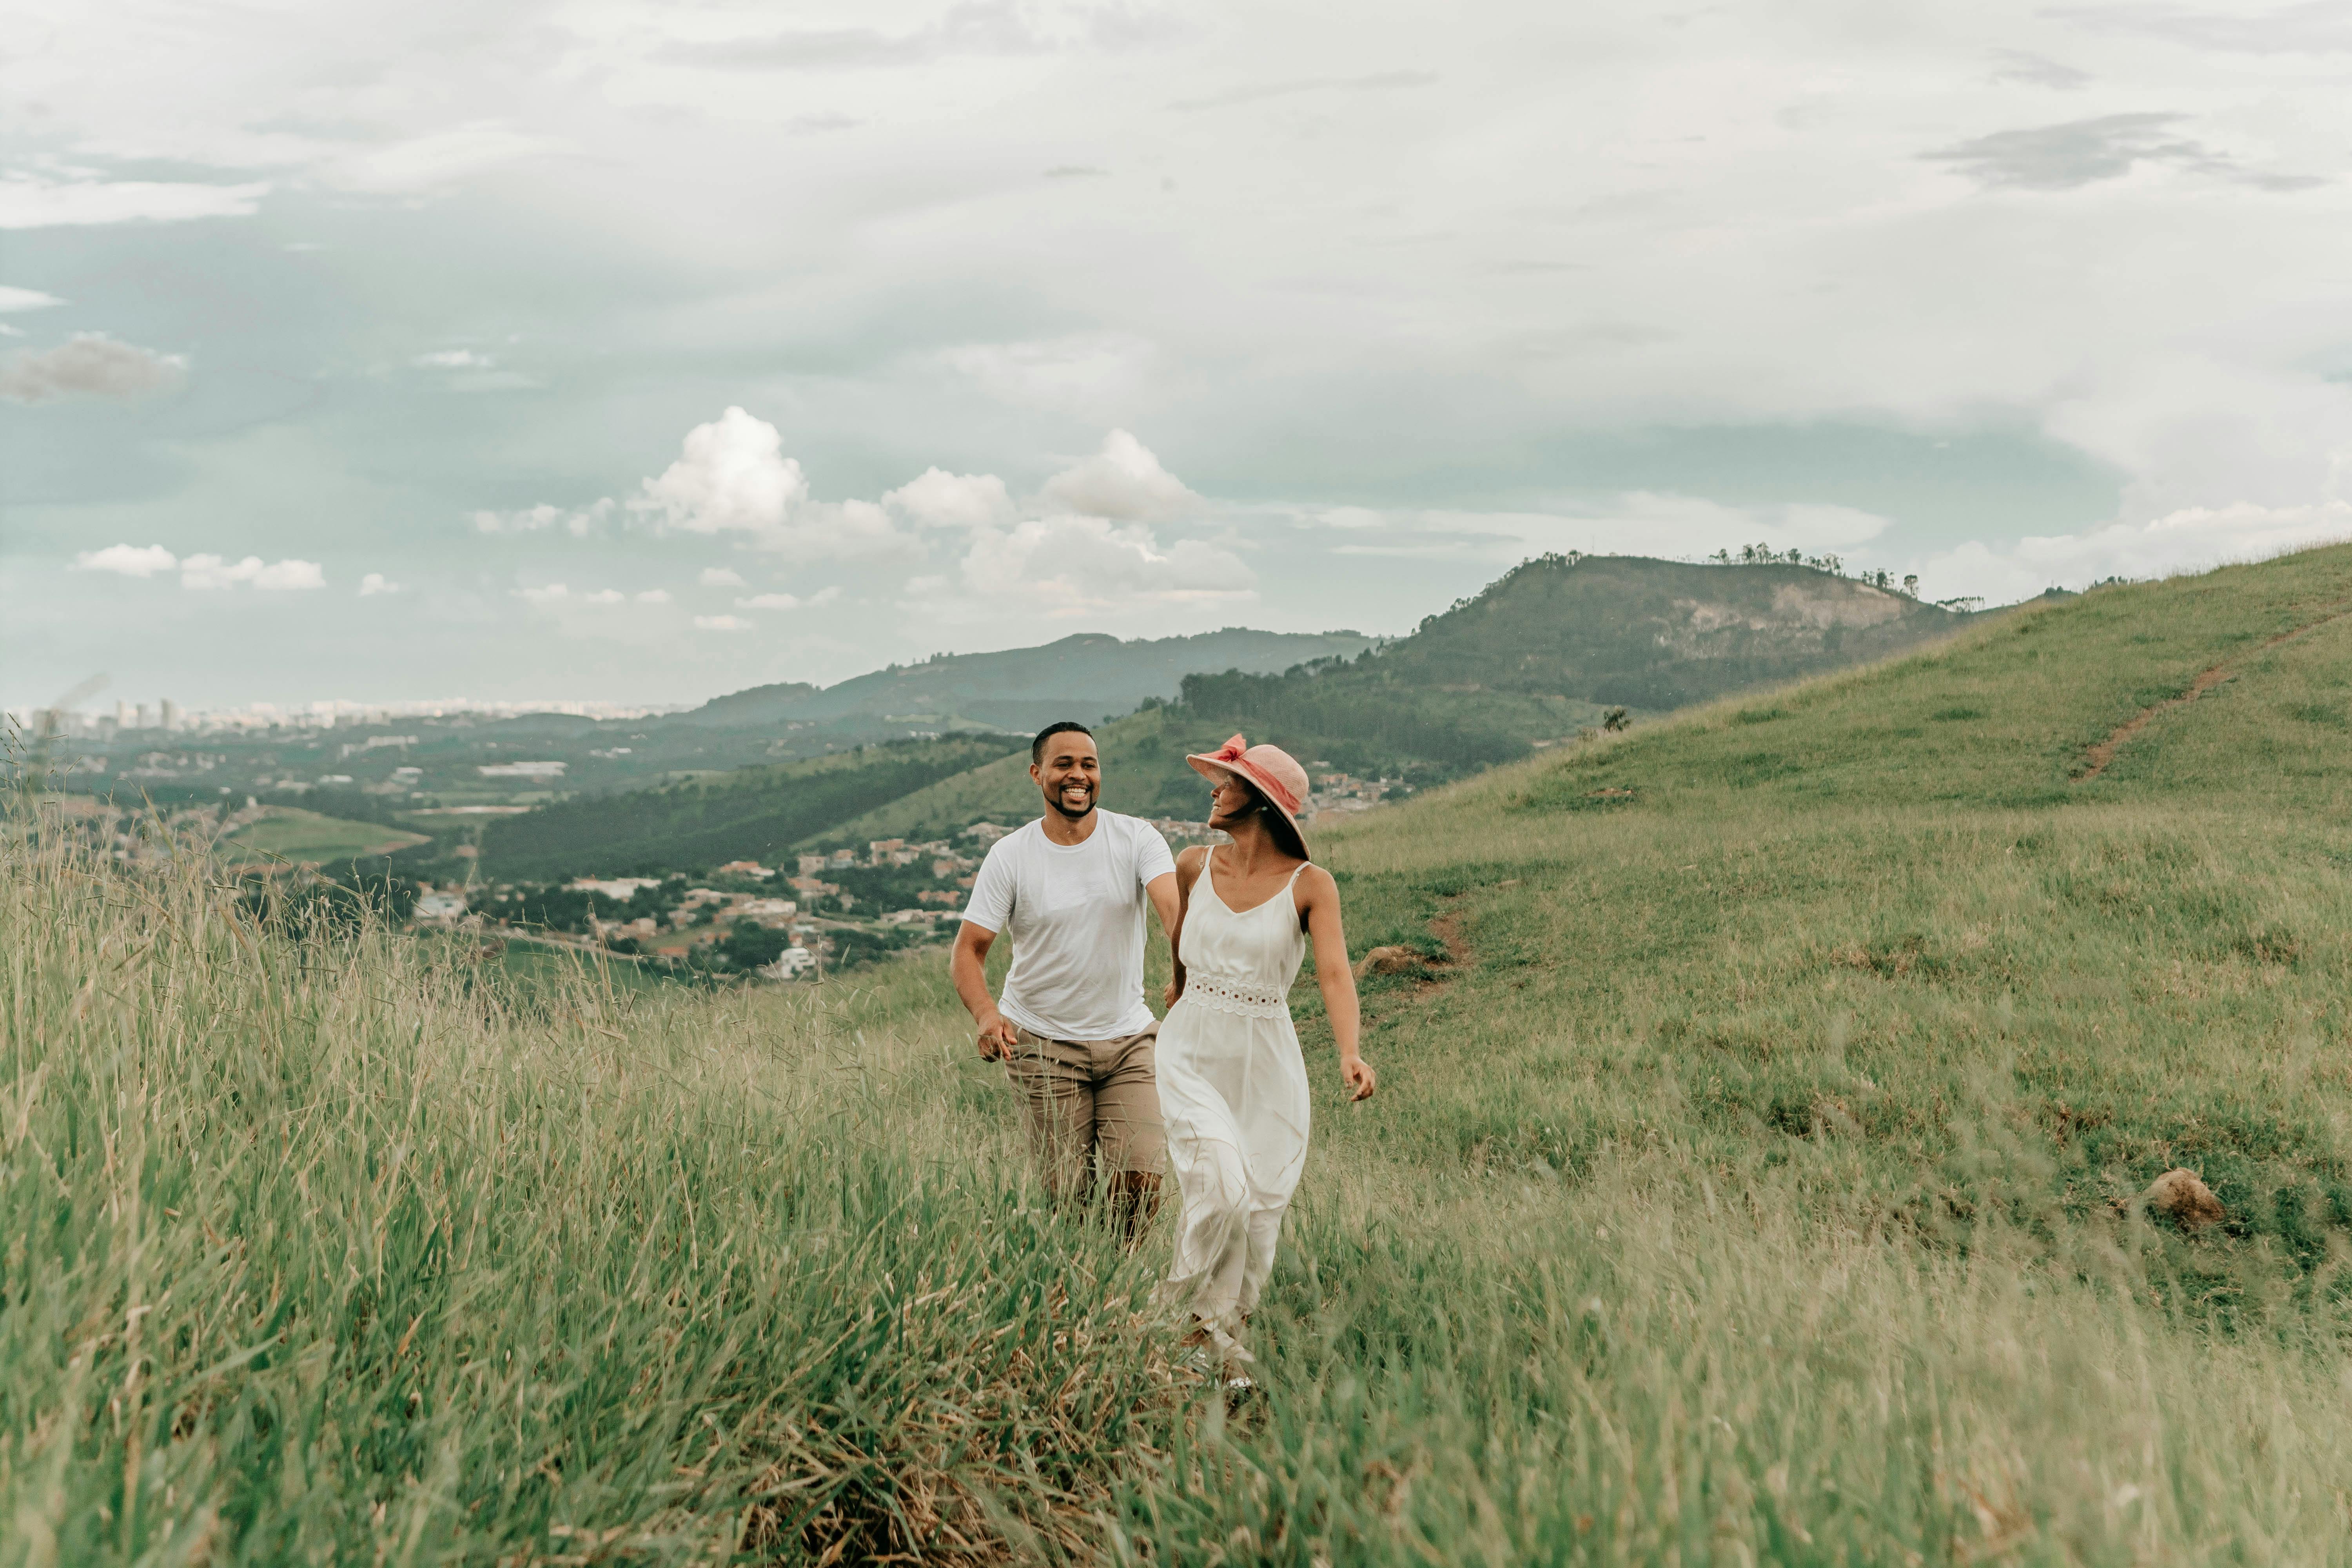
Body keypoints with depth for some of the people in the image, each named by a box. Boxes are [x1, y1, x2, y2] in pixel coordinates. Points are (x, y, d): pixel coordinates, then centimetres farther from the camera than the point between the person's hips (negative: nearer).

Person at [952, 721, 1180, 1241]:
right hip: (1043, 1042, -1)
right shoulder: (1010, 856, -4)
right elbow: (968, 951, -5)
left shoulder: (1137, 839, -4)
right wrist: (986, 1014, -26)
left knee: (1142, 1181, -8)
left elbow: (1175, 908, -21)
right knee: (1067, 1192, -3)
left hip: (1128, 1037, 1)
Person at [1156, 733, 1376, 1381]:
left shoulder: (1310, 885, -8)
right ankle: (1195, 1310, 7)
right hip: (1191, 1054, 1)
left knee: (1261, 1206, 2)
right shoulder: (1195, 866, 0)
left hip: (1267, 1061, 0)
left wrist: (1350, 1053, -36)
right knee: (1221, 1189, -18)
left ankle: (1223, 1328, 24)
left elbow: (1334, 971, -21)